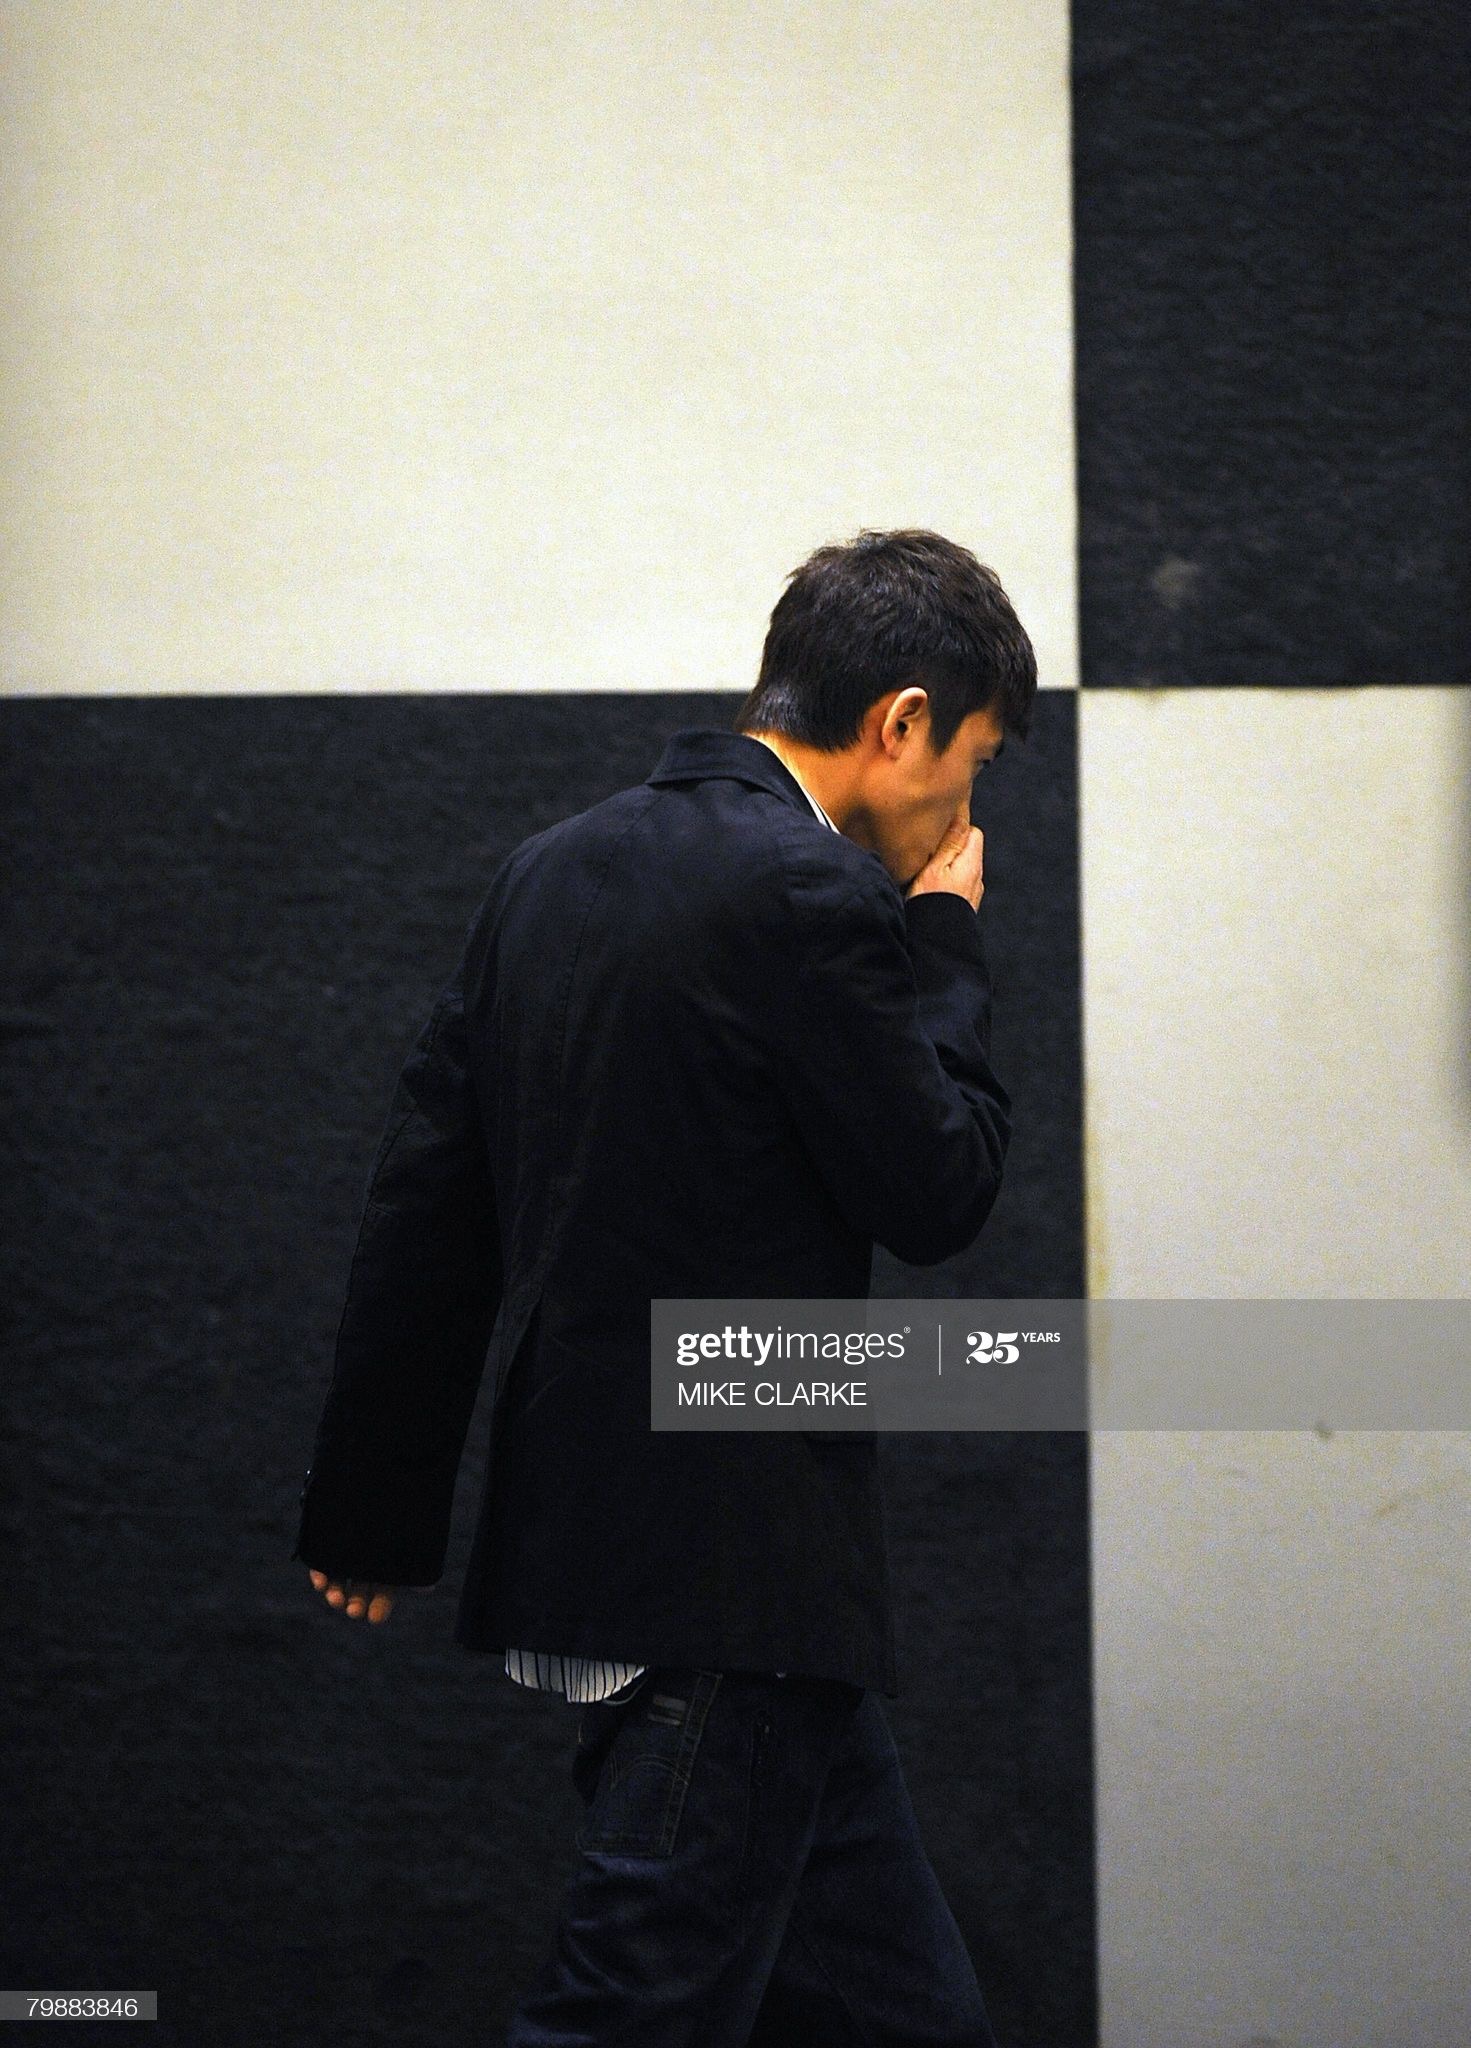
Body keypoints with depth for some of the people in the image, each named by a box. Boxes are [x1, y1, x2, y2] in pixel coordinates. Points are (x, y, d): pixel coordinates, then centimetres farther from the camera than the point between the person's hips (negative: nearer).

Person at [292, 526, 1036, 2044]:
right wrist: (943, 939, 5)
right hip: (729, 1569, -9)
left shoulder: (551, 871, 13)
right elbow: (937, 1193, -8)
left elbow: (426, 1195, 15)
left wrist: (374, 1503, 20)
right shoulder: (811, 895, -14)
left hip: (575, 1536, 9)